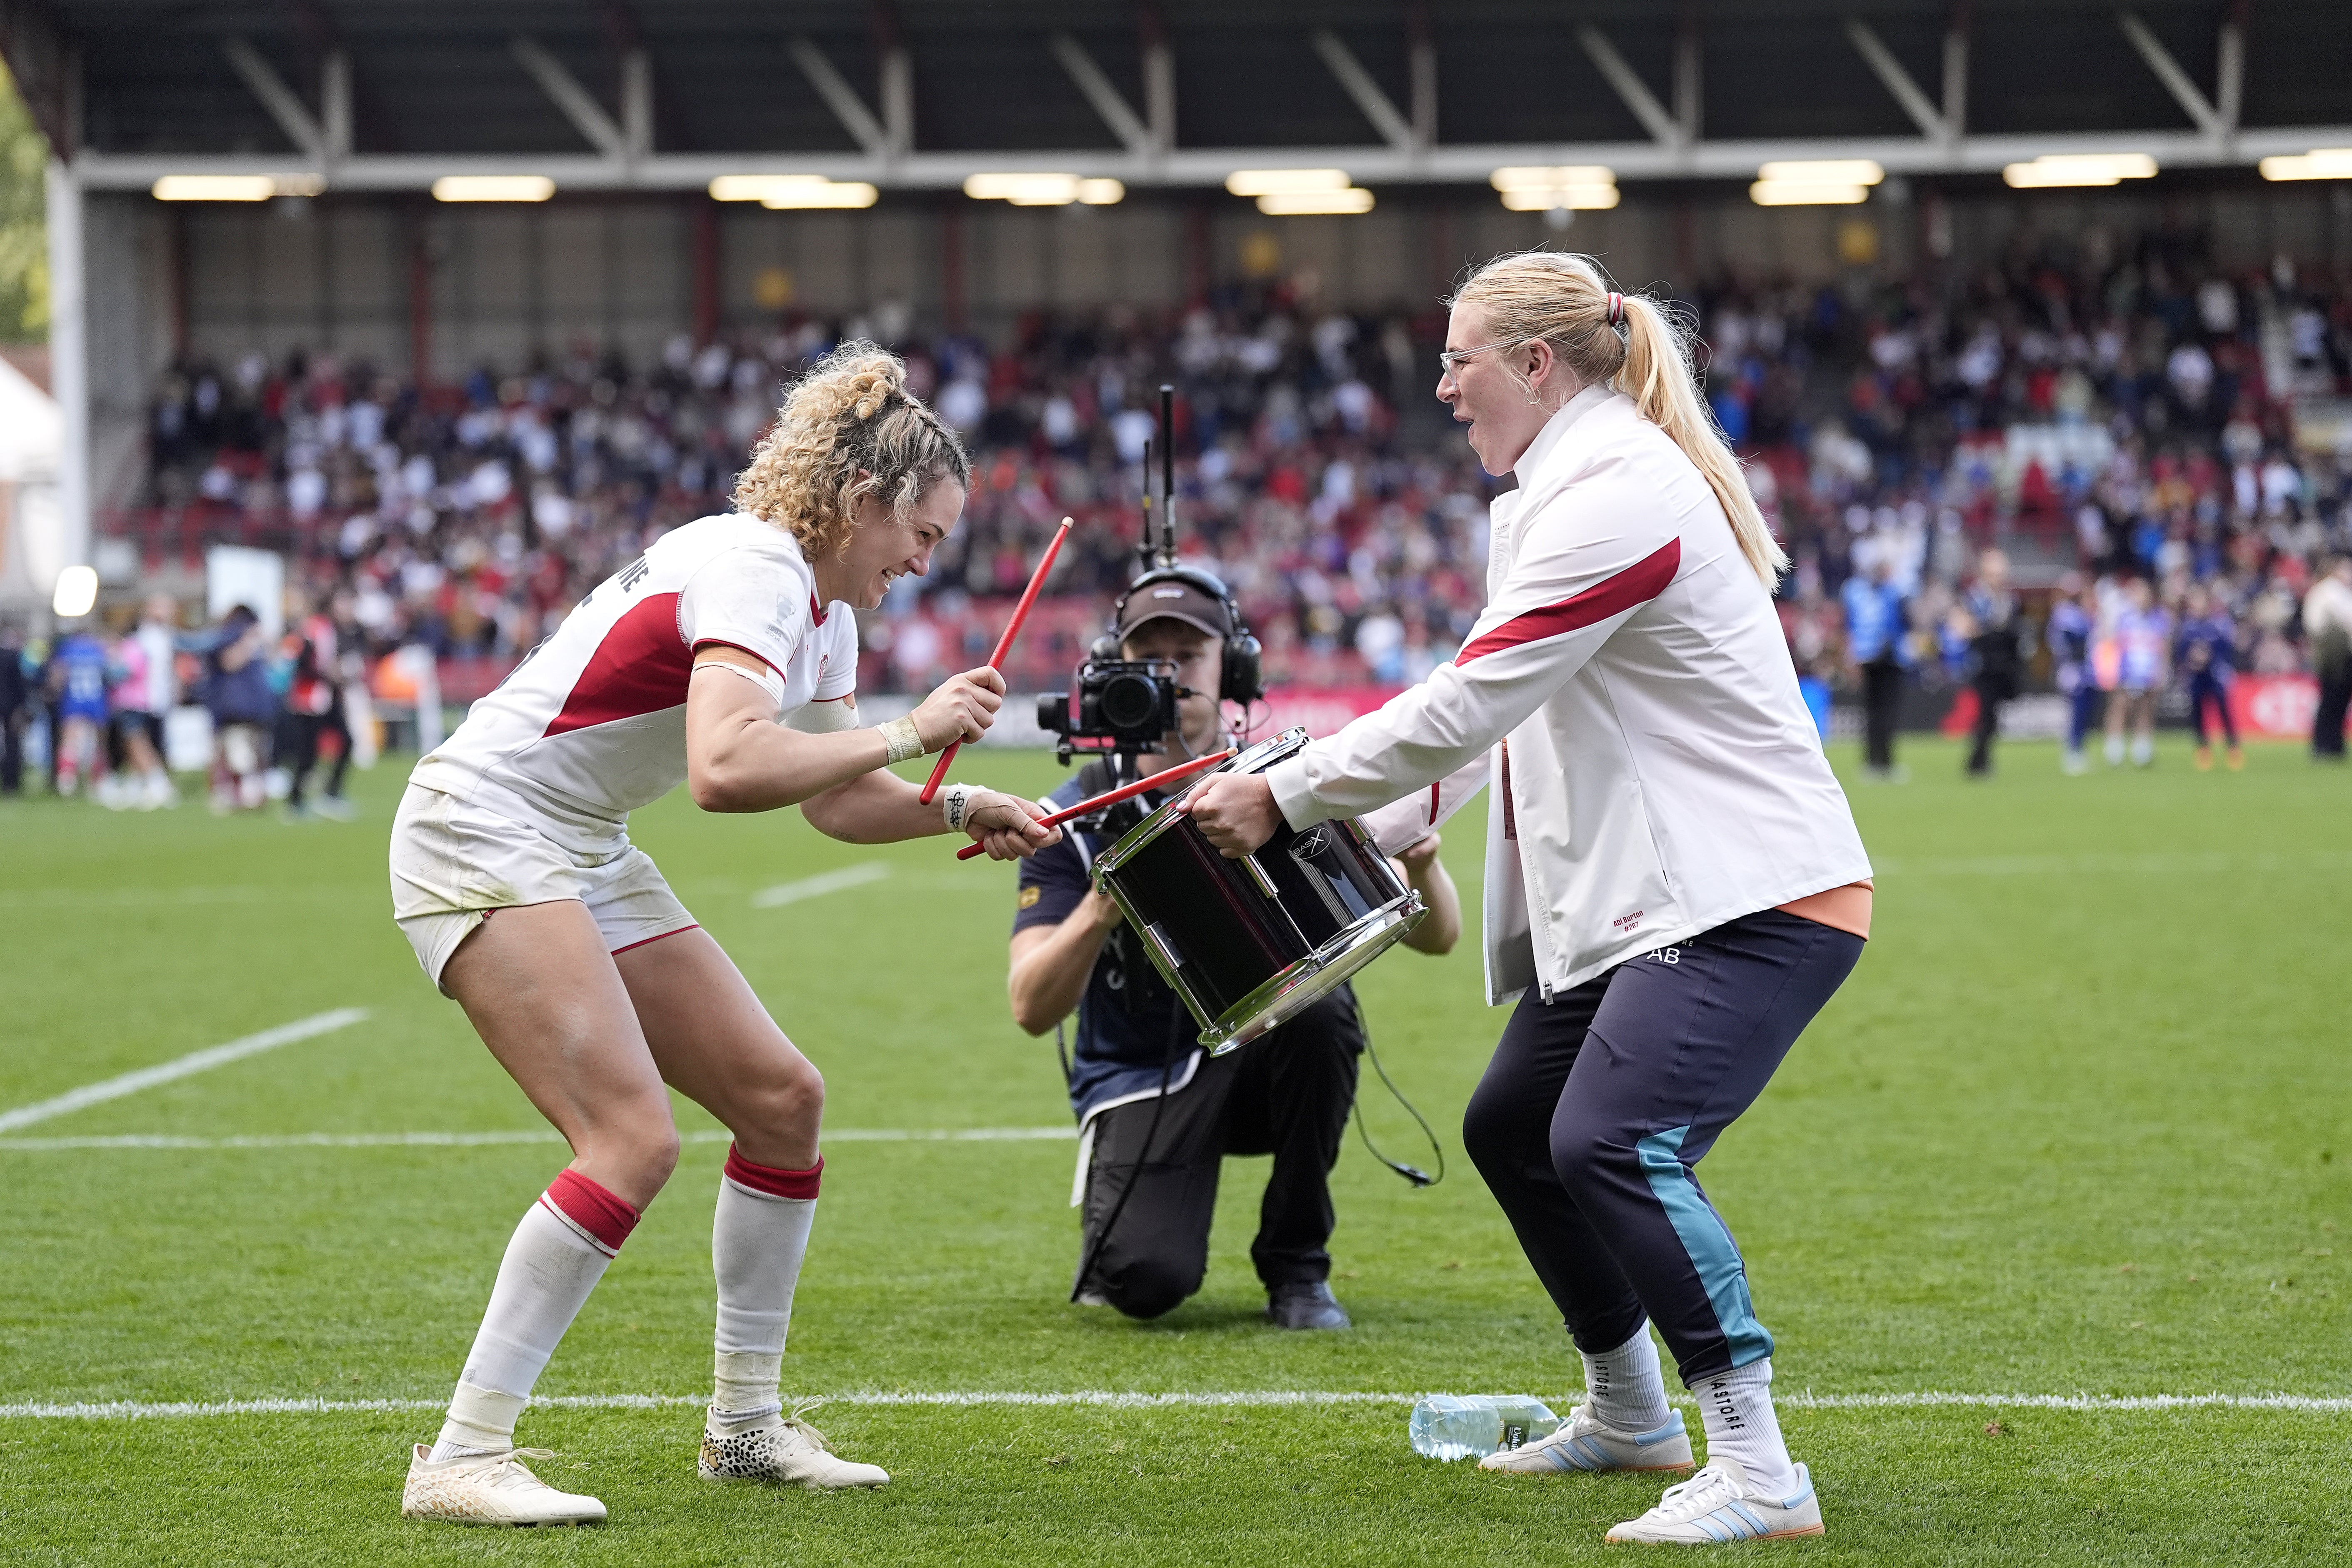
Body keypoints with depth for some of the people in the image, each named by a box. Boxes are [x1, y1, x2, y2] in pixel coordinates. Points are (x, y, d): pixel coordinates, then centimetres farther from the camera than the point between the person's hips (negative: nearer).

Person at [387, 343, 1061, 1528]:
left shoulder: (826, 614, 10)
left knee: (780, 1097, 7)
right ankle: (461, 1461, -20)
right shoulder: (754, 569, -21)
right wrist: (906, 735, -28)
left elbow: (834, 801, 18)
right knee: (634, 1138, -22)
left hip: (586, 854, 10)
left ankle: (746, 1425, 18)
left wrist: (957, 811, 1)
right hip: (481, 834, -10)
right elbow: (726, 769, -36)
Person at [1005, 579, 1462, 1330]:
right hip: (1141, 1082, -2)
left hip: (1261, 1061, 2)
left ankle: (1296, 1265, -13)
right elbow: (1032, 1008, -17)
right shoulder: (1077, 817, -7)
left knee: (1319, 1000, -33)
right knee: (1150, 1279, -29)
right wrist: (1100, 910, -35)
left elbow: (1436, 936, -8)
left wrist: (1422, 866, -32)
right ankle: (1113, 1216, 13)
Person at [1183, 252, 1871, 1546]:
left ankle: (1759, 1474, -23)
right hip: (1646, 896, 11)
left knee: (1615, 1144, -24)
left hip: (1751, 897, -11)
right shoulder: (1574, 485, 16)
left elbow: (1468, 706, -20)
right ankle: (1627, 1413, 33)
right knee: (1511, 1126, 18)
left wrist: (1284, 796, -13)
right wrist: (1371, 833, 17)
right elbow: (1492, 711, 22)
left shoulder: (1617, 494, -18)